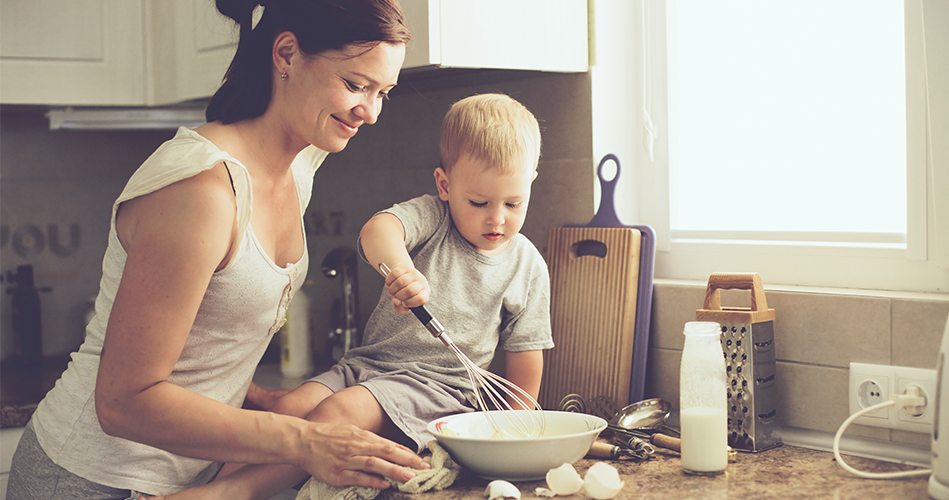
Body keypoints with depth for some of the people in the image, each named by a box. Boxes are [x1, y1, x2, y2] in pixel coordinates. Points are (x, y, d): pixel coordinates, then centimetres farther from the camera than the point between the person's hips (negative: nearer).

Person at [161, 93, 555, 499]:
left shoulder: (527, 266, 3)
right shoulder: (430, 217, -2)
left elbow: (524, 352, 10)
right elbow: (377, 230, -25)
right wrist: (399, 267, -48)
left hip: (442, 384, -3)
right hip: (368, 363, 3)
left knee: (342, 410, -29)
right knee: (291, 407, -22)